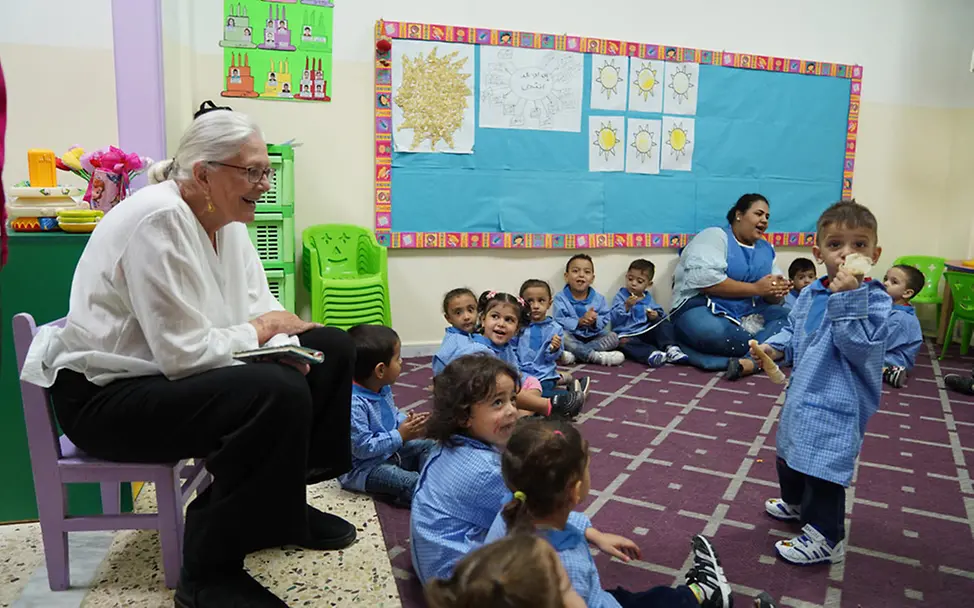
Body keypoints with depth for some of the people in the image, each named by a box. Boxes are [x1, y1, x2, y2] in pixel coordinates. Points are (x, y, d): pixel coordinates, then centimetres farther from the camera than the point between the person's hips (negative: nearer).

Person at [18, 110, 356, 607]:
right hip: (105, 395, -9)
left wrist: (282, 344, -15)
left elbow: (259, 306, 7)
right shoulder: (159, 220, -24)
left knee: (332, 350, 4)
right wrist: (258, 331, -13)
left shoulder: (227, 217, 3)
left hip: (171, 372, 9)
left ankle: (280, 502, 17)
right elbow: (186, 353, -28)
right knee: (281, 394, -32)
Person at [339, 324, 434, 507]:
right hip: (364, 467, -10)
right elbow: (363, 447, -31)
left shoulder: (383, 388, 0)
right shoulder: (353, 404, -31)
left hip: (389, 451, 10)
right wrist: (400, 436, -26)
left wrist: (408, 422, -8)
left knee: (428, 446, 4)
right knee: (411, 483, -30)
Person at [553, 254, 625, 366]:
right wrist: (579, 322, -30)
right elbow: (559, 322, -17)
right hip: (572, 337, -4)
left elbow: (605, 320, -3)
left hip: (592, 337, 4)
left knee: (613, 337, -16)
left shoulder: (598, 298, 2)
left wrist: (595, 321, -26)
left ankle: (574, 354, -27)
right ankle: (596, 356, -30)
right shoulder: (560, 298, -7)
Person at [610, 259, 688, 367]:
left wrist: (656, 316, -7)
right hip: (628, 335, -5)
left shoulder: (648, 298, 16)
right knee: (623, 342, -36)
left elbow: (660, 312, 16)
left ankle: (670, 348, -28)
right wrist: (626, 306, -25)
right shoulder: (620, 297, 1)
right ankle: (651, 353, -54)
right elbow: (614, 319, -12)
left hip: (647, 332, 5)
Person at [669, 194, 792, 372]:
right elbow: (706, 280, -20)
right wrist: (756, 288, -17)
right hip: (703, 307, -7)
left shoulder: (766, 248, 17)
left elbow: (771, 297, 14)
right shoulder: (714, 236, -3)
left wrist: (776, 293, -11)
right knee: (712, 332, -40)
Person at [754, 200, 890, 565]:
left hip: (837, 402, -8)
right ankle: (796, 504, 50)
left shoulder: (875, 299, -17)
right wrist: (775, 346, 1)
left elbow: (859, 346, -29)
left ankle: (824, 538, 17)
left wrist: (848, 298, -34)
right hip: (802, 393, 8)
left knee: (823, 466, -2)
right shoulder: (810, 294, 4)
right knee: (789, 454, 25)